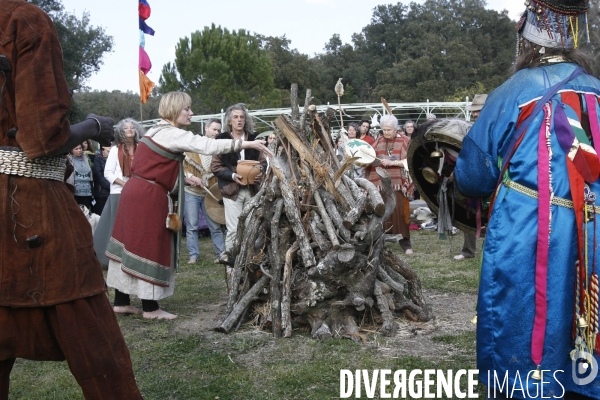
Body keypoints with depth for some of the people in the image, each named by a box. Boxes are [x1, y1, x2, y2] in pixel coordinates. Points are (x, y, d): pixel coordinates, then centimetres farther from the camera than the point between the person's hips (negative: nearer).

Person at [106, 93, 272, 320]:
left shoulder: (157, 131, 17)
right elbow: (208, 146, -24)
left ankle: (121, 301, 20)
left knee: (132, 245, 12)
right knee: (151, 248, -3)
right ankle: (150, 307, 5)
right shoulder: (172, 134, -13)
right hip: (149, 197, -10)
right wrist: (247, 144, -24)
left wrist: (185, 180, 15)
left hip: (136, 191, 10)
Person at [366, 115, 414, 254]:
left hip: (397, 183, -2)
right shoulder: (378, 142, 13)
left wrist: (392, 162, -14)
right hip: (381, 183, 3)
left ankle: (405, 242, 2)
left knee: (399, 212, -6)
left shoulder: (405, 141, 3)